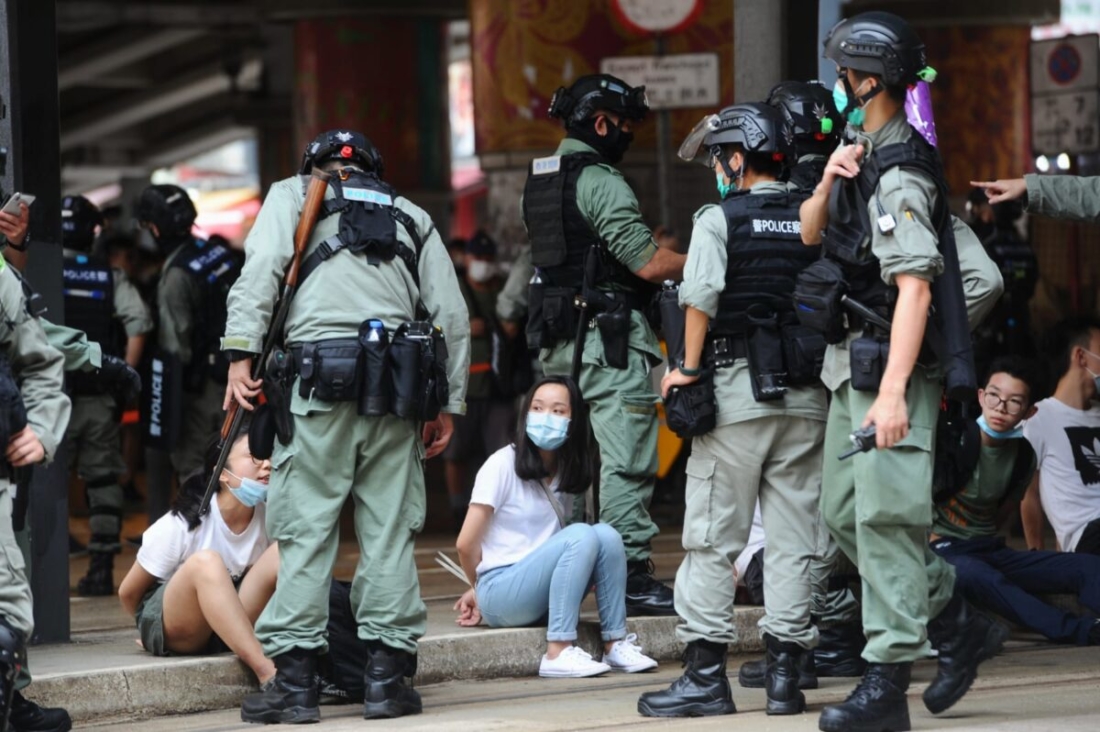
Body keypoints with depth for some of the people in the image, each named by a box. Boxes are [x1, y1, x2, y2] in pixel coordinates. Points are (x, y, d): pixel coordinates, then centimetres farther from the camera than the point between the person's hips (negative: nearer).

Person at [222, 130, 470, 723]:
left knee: (306, 528, -3)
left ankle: (293, 680, -6)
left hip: (321, 374, -3)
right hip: (398, 384, 3)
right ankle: (387, 675, 4)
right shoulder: (411, 217, 24)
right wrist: (448, 403, 18)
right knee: (389, 529, 5)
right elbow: (451, 313, 16)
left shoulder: (293, 195, 16)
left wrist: (241, 353, -8)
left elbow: (261, 270, -2)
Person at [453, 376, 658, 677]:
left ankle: (615, 644, -18)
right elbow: (466, 545, -8)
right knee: (582, 536, -28)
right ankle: (558, 653, -32)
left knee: (607, 535, -18)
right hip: (500, 593, -6)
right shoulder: (502, 465, -10)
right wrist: (479, 589, 9)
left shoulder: (566, 472, 10)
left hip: (540, 600, 6)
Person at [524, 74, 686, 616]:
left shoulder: (540, 180, 16)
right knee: (626, 462, -8)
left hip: (559, 341, 9)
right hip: (609, 337, -9)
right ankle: (632, 578, -10)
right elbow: (649, 264, -17)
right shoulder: (599, 181, -13)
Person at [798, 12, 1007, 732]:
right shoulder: (864, 155, 12)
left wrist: (893, 391, -32)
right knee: (845, 513, 13)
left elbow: (915, 288, -25)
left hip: (892, 364, -10)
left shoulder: (900, 173, -18)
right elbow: (810, 236, 18)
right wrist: (828, 182, -3)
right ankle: (961, 626, 23)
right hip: (852, 362, 10)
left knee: (885, 514, -9)